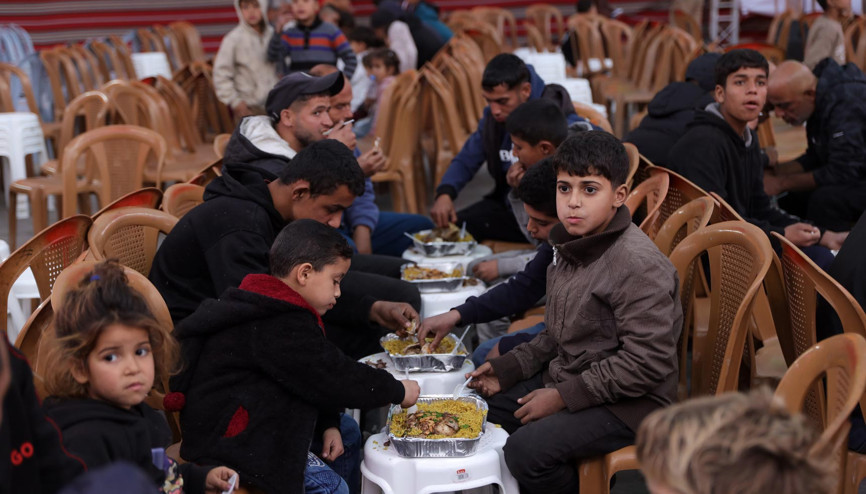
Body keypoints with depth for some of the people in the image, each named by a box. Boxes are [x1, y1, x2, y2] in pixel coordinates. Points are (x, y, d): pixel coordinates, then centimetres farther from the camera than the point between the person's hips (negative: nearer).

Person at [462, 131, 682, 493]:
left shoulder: (638, 265, -24)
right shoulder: (571, 246, 5)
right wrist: (507, 369, 5)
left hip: (628, 402, -9)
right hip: (567, 378, 9)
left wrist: (563, 396, -22)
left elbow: (647, 363, -26)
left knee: (527, 449, -26)